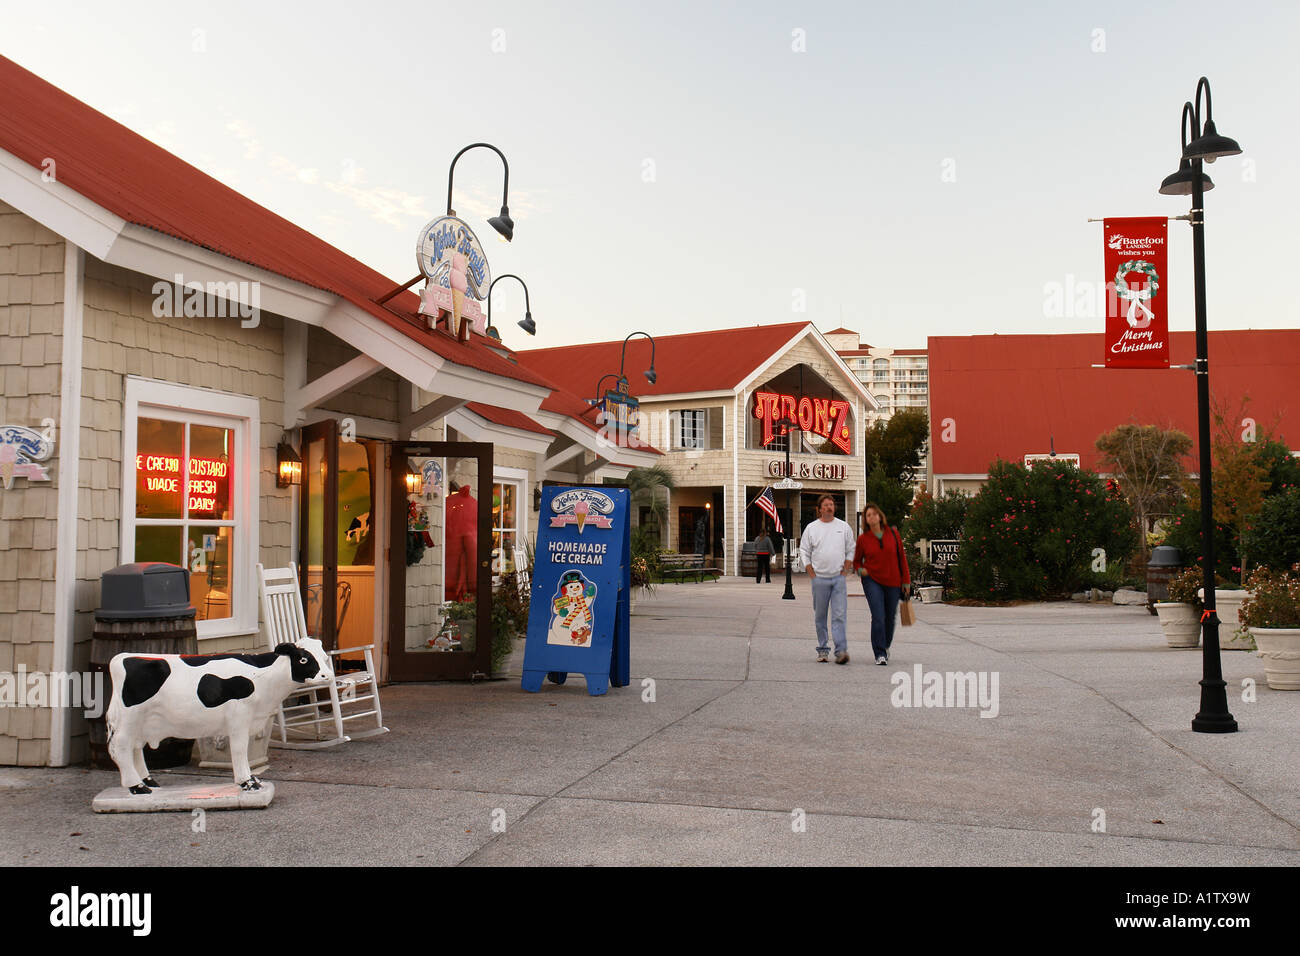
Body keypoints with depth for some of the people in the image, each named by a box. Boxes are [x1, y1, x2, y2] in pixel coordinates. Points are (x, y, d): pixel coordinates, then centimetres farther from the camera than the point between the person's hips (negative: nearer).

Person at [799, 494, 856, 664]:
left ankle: (841, 651, -14)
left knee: (839, 615, -9)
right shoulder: (811, 528, 5)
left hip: (839, 578, 0)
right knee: (820, 617, 6)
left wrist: (845, 570, 3)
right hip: (819, 578, 0)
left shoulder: (844, 527, 8)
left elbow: (850, 550, 14)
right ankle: (822, 651, 14)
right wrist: (811, 572, 0)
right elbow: (804, 551, 8)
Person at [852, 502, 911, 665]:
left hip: (893, 582, 2)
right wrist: (860, 570, -10)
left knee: (890, 618, 11)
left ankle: (886, 646, 37)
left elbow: (901, 557, 7)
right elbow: (856, 560, 12)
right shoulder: (863, 538, 0)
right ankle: (880, 654, -9)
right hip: (872, 580, -2)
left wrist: (905, 580, 5)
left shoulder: (893, 534, 2)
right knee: (878, 617, -15)